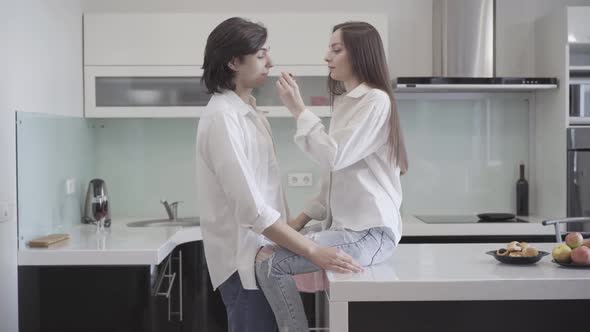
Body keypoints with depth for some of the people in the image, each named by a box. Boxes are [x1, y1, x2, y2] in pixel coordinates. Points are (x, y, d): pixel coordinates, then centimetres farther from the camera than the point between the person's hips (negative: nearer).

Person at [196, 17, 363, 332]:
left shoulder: (248, 111, 10)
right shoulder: (222, 117, -19)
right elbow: (250, 207, -25)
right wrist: (312, 251, -25)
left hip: (261, 251, 8)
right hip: (244, 259, -8)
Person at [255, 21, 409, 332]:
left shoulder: (376, 100, -9)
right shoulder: (344, 102, 17)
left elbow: (334, 157, -19)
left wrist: (298, 110, -12)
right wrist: (304, 218, 9)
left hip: (370, 232, -9)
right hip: (347, 225, 9)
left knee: (269, 261, -20)